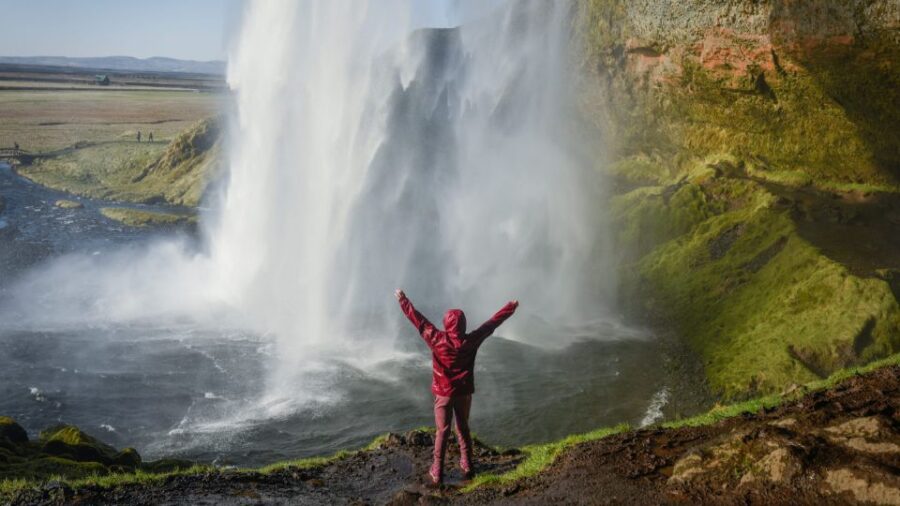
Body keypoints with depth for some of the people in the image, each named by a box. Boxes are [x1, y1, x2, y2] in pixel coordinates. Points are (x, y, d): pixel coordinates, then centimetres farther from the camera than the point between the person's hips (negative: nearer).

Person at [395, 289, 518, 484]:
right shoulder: (471, 341, -14)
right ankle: (466, 466, 27)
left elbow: (418, 320, -10)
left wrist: (403, 301, 1)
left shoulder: (438, 340, -19)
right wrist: (509, 308, 10)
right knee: (463, 428, 19)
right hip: (464, 392, 2)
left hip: (444, 393, -2)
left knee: (442, 432, 7)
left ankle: (437, 473, 12)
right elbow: (491, 324, -2)